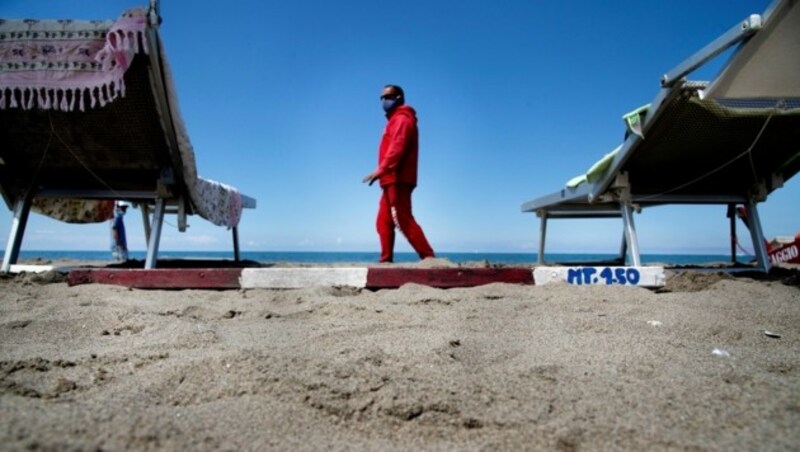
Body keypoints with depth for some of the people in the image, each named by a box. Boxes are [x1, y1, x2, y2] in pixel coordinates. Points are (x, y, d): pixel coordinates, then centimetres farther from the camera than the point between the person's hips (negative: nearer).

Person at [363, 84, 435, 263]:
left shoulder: (402, 118, -5)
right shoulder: (396, 120, 25)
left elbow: (397, 148, -19)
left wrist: (380, 170, -24)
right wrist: (384, 173, 13)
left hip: (397, 180, -10)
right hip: (393, 180, 10)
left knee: (404, 221, -13)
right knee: (384, 223, 7)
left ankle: (428, 257, -12)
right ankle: (386, 260, 7)